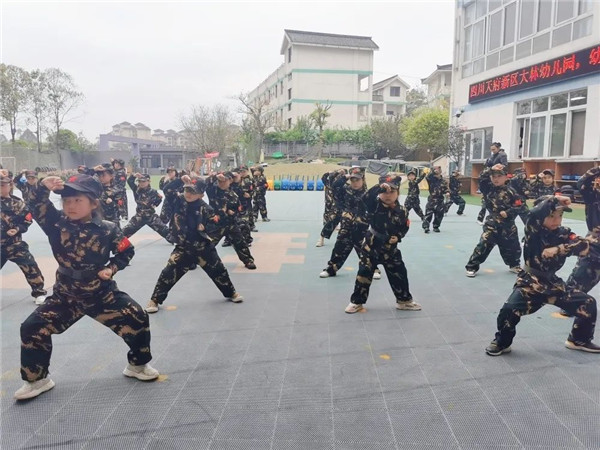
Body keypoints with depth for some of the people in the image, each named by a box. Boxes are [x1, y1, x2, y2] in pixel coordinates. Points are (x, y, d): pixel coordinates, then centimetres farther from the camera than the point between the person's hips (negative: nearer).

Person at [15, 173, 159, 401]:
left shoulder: (107, 229, -12)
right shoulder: (57, 223, -6)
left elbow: (126, 252, -1)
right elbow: (38, 208, -20)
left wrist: (111, 268, -14)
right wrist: (44, 188, -36)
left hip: (103, 293, -2)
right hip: (66, 295, 2)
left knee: (137, 319, -8)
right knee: (32, 327, -4)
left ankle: (138, 365, 18)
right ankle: (36, 379, 18)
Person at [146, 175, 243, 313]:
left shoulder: (204, 208, -12)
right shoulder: (179, 200, -6)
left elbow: (215, 222, -6)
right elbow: (167, 190, -17)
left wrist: (205, 227, -25)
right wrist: (180, 180, -27)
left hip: (203, 246, 0)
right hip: (183, 247, 1)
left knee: (218, 270, 11)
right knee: (169, 272, -8)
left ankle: (231, 293, 34)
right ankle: (155, 300, 9)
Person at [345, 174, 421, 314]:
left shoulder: (402, 211, -5)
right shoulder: (375, 204, -12)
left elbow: (404, 228, 6)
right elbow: (366, 197, -33)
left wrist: (398, 237, -12)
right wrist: (379, 188, -46)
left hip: (390, 248, 2)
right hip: (371, 245, -2)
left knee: (399, 274, 10)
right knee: (364, 273, 3)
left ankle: (404, 300, 29)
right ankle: (357, 302, 17)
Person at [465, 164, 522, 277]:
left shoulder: (510, 192, -4)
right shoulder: (488, 188, -1)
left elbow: (518, 206, -5)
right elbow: (482, 179, -16)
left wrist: (508, 212, -17)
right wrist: (490, 169, -19)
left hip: (508, 224, 1)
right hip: (492, 223, -1)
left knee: (512, 246, 16)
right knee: (483, 244, -11)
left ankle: (514, 265, 41)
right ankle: (472, 267, -4)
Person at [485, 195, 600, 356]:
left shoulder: (564, 234, 1)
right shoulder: (534, 231, -10)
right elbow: (535, 212, -32)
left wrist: (559, 249, -24)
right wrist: (554, 199, -20)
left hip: (553, 284, 5)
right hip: (529, 284, -5)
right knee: (510, 309, -28)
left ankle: (579, 340, 30)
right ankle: (501, 343, -1)